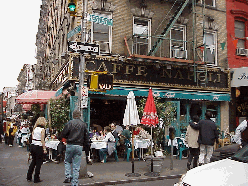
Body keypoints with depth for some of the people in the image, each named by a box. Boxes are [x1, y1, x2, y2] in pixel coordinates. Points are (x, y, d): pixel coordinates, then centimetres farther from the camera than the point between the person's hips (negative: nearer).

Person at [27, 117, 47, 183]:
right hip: (39, 147, -7)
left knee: (33, 161, 21)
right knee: (39, 162, 6)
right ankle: (36, 179, 12)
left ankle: (29, 177, 27)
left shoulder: (35, 129, 7)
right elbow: (42, 140, -14)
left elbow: (32, 137, 10)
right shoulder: (42, 129, -11)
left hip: (32, 146, 7)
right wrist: (44, 149, -11)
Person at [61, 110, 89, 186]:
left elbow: (63, 135, -5)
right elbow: (86, 138, 4)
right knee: (76, 166, 6)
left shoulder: (70, 123, -4)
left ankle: (68, 176, 5)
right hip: (79, 146, 2)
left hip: (70, 145, -1)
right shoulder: (84, 124, 4)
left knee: (67, 161, 21)